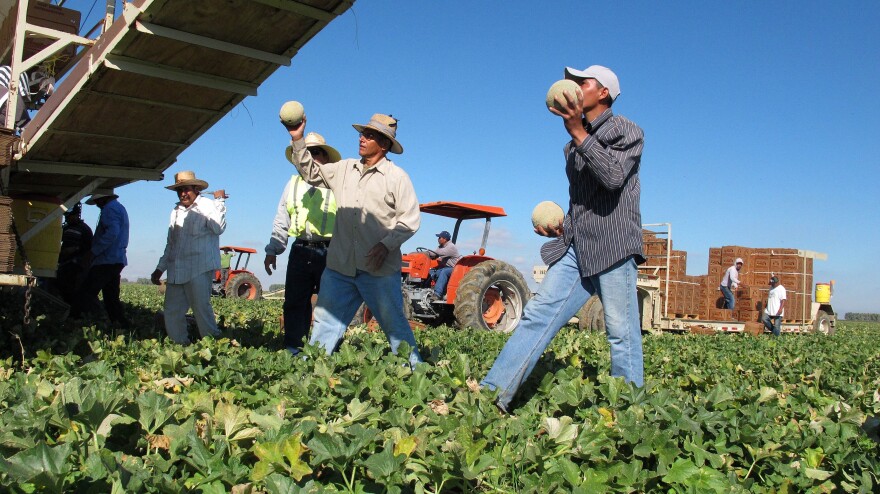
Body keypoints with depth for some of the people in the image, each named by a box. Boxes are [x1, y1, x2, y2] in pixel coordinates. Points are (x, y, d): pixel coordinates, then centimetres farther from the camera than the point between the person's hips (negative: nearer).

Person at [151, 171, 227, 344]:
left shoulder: (207, 206, 0)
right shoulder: (176, 211, 21)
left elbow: (218, 228, -20)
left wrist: (219, 201, -16)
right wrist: (160, 268, 24)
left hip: (199, 270, -7)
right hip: (176, 271, 7)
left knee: (201, 308, -9)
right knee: (172, 311, 5)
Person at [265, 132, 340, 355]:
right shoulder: (294, 183, 18)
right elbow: (281, 221, 21)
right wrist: (272, 250, 15)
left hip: (329, 251, -4)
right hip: (300, 251, 4)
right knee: (295, 302, 5)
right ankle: (293, 349, 11)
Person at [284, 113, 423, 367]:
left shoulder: (397, 176, -4)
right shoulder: (345, 169, 12)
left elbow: (410, 219, -7)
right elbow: (311, 173, 18)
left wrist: (386, 244, -19)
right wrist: (297, 140, 7)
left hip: (380, 270, -5)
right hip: (340, 267, 5)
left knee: (394, 324, 3)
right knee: (325, 320, 9)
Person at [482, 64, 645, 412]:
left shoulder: (627, 131, 2)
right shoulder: (575, 144, 23)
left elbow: (613, 176, -18)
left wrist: (578, 132, -18)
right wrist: (561, 226, 12)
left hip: (612, 247, -6)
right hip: (576, 247, 6)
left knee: (622, 334, -3)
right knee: (537, 315, -5)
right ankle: (491, 395, -9)